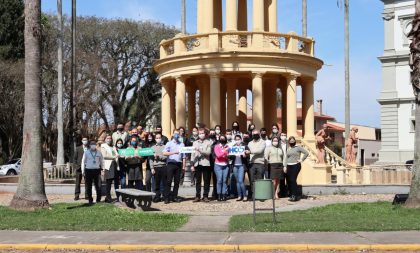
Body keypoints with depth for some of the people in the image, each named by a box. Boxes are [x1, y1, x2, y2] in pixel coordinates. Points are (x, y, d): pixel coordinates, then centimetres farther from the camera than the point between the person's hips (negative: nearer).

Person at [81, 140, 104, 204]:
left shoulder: (99, 152, 6)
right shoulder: (86, 152, 3)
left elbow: (101, 161, 15)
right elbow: (83, 162, 7)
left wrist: (102, 169, 12)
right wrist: (83, 171, 4)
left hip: (97, 170, 1)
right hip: (88, 170, 0)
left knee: (98, 186, -3)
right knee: (89, 186, 3)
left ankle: (98, 199, 7)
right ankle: (90, 200, 11)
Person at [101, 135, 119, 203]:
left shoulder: (113, 147, 24)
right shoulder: (103, 146, 6)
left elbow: (117, 155, 19)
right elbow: (104, 156, -8)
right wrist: (113, 157, -11)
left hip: (115, 166, 5)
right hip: (109, 166, -5)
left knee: (116, 182, 4)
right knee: (109, 183, -5)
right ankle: (108, 197, 0)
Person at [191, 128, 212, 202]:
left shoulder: (208, 142, 5)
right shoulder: (195, 143, 17)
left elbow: (208, 152, -8)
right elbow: (193, 154, 14)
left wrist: (200, 150, -17)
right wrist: (192, 164, 7)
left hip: (205, 164, -3)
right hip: (197, 164, 3)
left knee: (206, 181, 0)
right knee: (197, 181, 4)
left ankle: (205, 196, 6)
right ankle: (197, 196, 9)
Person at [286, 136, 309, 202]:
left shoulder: (298, 147, 1)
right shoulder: (287, 149, 14)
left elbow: (306, 153, -3)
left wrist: (301, 160, -5)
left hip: (296, 166, -5)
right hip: (289, 166, 5)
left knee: (293, 180, -14)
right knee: (288, 181, 2)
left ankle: (295, 196, -10)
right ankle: (292, 195, 13)